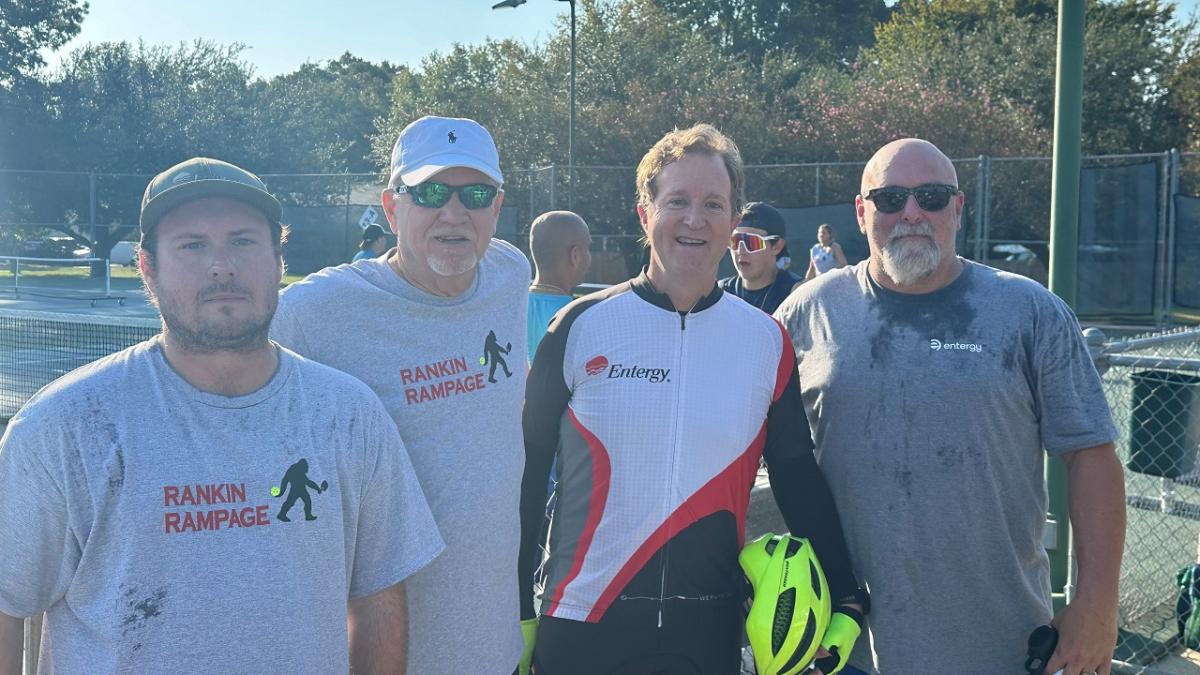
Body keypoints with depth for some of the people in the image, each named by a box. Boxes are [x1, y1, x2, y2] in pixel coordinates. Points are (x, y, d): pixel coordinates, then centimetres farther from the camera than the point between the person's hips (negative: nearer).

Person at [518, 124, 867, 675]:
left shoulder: (766, 341, -1)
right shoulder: (582, 325, -6)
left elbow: (799, 479, 5)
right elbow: (527, 471, -2)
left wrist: (845, 601, -1)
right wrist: (518, 613, -2)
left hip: (711, 629, 2)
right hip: (581, 624, -1)